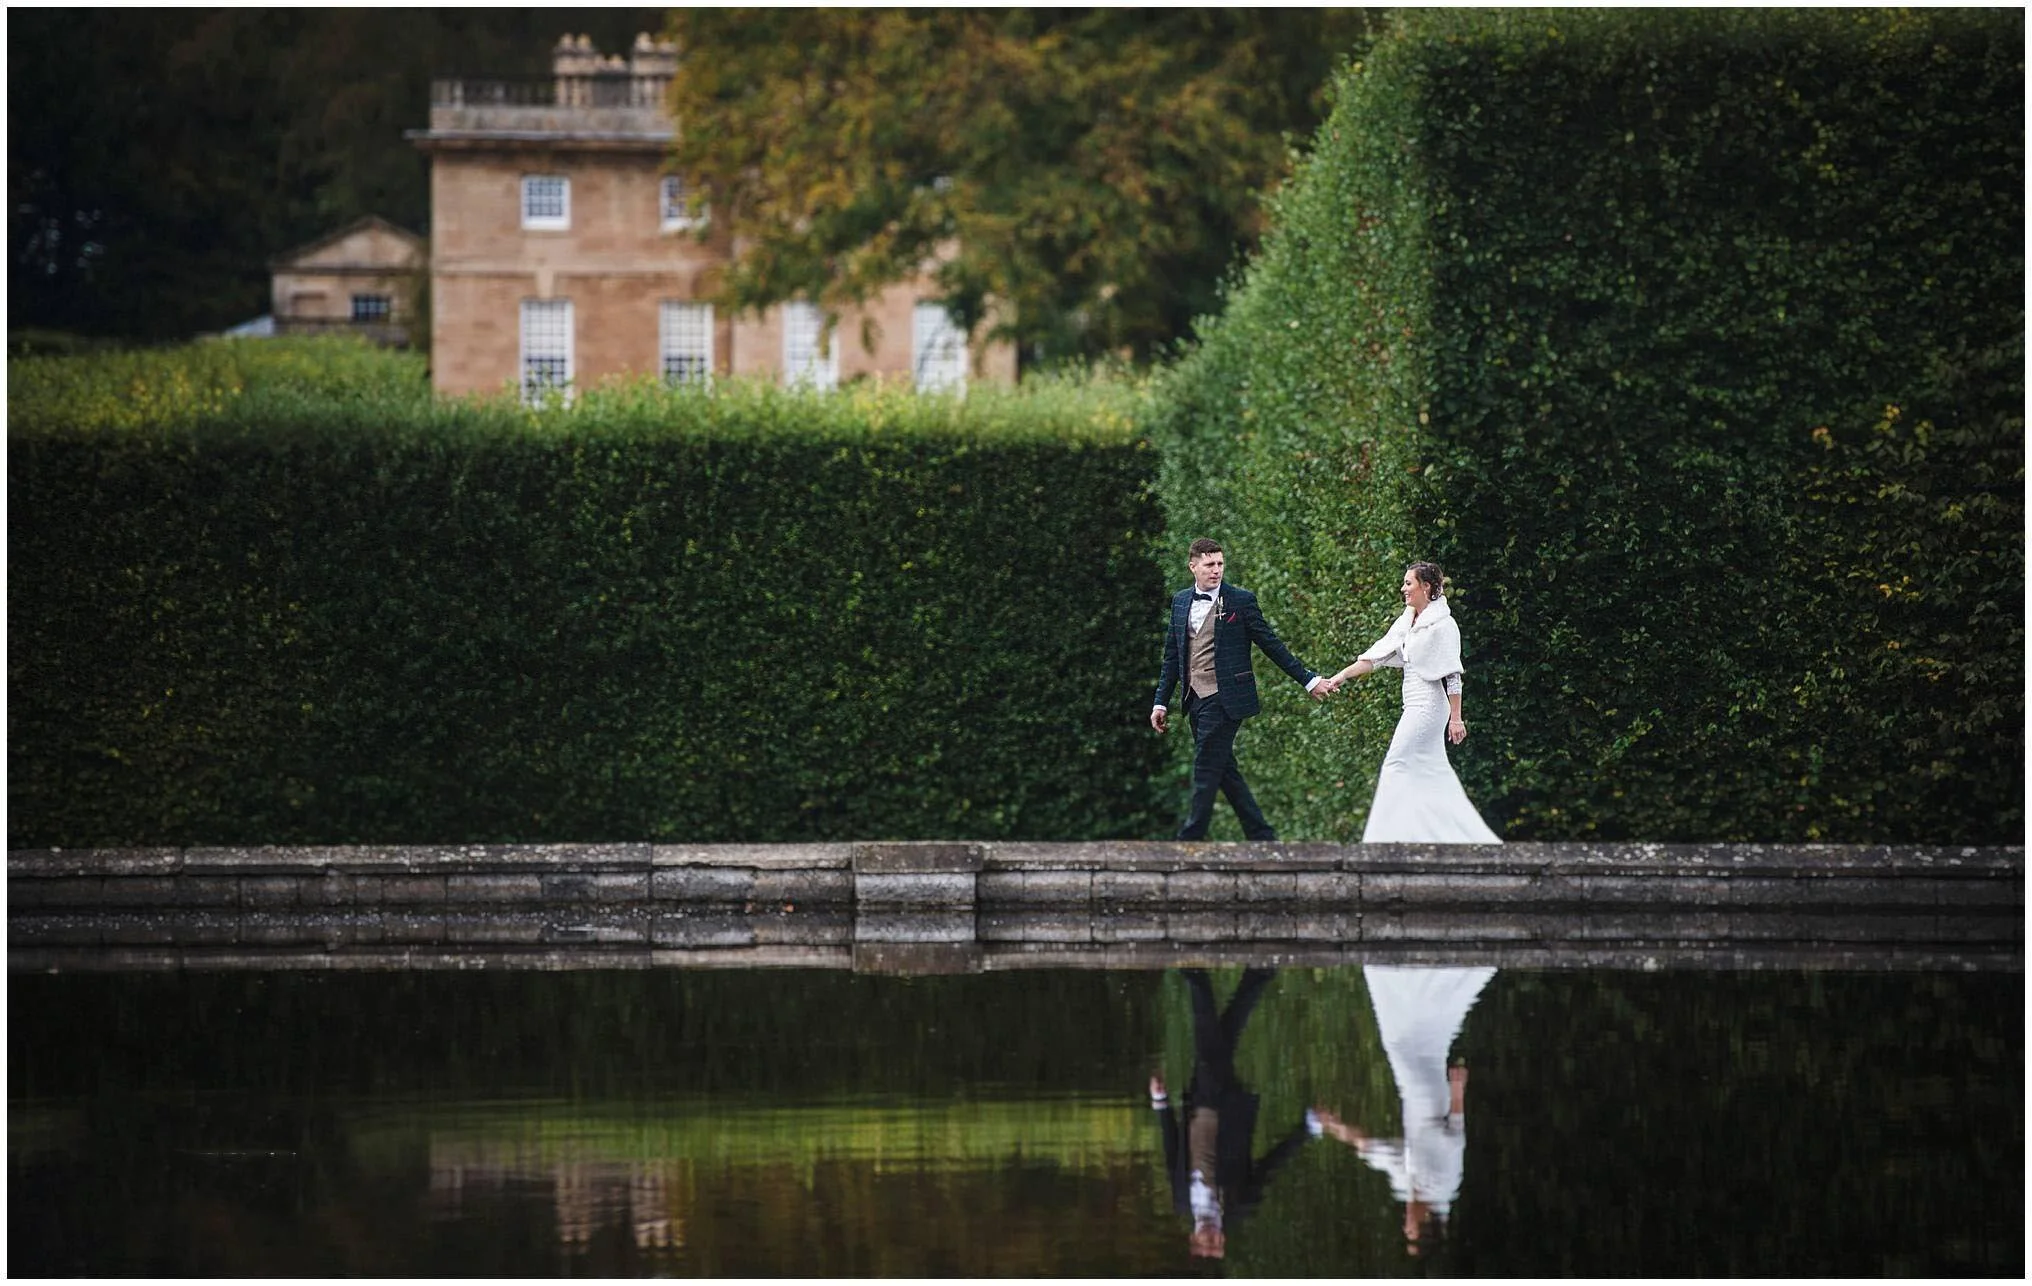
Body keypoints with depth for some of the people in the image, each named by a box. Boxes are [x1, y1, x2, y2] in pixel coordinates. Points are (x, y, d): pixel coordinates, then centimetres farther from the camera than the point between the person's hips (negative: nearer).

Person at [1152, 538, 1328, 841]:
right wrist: (1161, 702, 14)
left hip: (1224, 699, -6)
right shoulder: (1180, 602, 11)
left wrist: (1308, 680, 1)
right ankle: (1262, 837, 16)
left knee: (1206, 772, -8)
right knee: (1225, 773, 9)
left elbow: (1271, 645, 1)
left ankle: (1188, 842, -5)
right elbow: (1173, 655, 16)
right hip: (1196, 700, 6)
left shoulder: (1241, 600, -4)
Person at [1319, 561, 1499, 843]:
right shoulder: (1407, 623, 14)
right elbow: (1376, 656, 13)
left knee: (1397, 765, -10)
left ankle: (1387, 838, -9)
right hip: (1414, 705, 9)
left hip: (1428, 705, -9)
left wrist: (1456, 718, -16)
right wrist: (1342, 676, 4)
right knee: (1434, 772, 8)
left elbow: (1452, 675, -14)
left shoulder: (1442, 625, -12)